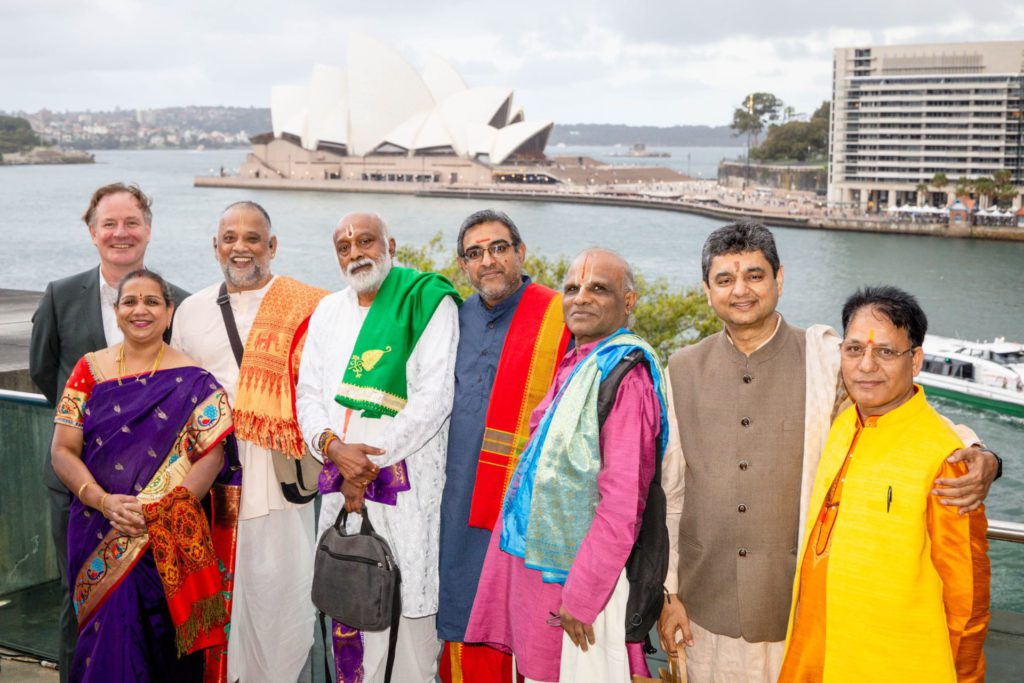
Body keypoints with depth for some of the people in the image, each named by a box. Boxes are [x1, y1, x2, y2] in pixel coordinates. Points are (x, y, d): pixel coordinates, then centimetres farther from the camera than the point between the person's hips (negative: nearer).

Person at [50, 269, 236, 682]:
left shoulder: (191, 381, 0)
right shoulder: (90, 370, 6)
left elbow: (212, 455, -6)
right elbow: (62, 451, 1)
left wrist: (162, 511, -17)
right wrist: (104, 501, -15)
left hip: (171, 542, -2)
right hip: (99, 538, 2)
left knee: (166, 646, 1)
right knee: (108, 643, 1)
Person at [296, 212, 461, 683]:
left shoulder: (429, 302, -2)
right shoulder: (328, 312, 16)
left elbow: (433, 398, -10)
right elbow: (308, 395, 12)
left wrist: (371, 456, -11)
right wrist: (333, 446, -8)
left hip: (406, 480, -5)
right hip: (341, 482, 5)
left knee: (405, 609, -5)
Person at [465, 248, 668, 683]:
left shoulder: (625, 375, -16)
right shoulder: (574, 367, 11)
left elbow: (621, 504, -21)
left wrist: (580, 598, -19)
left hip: (583, 576, -8)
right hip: (539, 565, 8)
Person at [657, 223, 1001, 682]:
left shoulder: (825, 359, -5)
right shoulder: (683, 370, 2)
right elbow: (668, 492, 6)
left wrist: (979, 458, -31)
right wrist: (666, 591, 7)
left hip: (802, 610, -1)